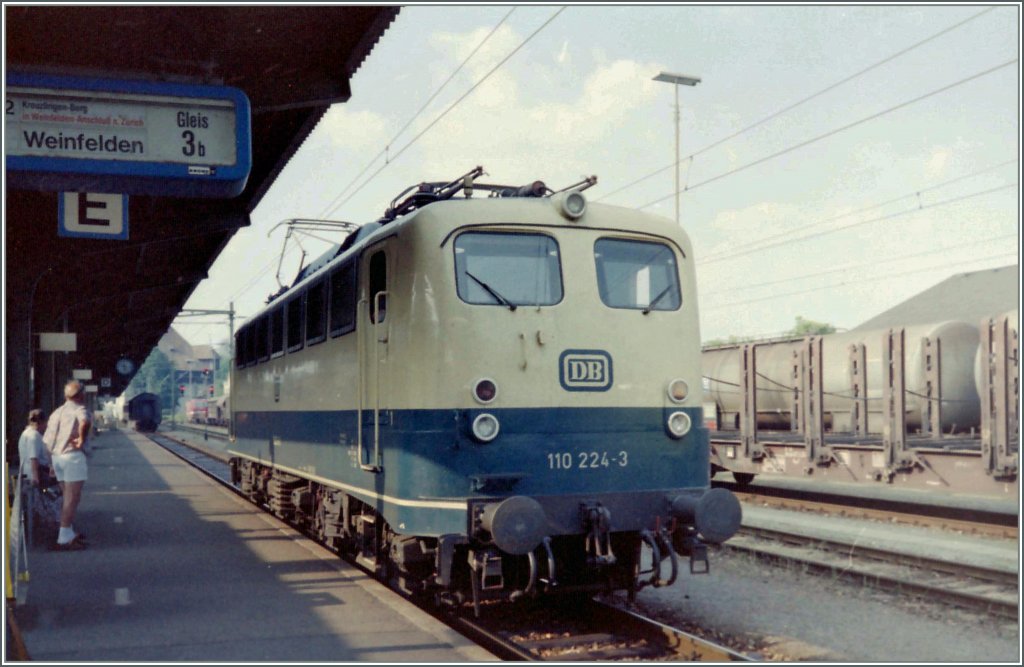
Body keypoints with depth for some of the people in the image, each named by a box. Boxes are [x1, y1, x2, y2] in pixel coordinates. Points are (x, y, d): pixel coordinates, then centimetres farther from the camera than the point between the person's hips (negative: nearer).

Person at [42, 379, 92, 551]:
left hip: (57, 457, 8)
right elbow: (85, 422, -33)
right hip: (73, 456, -8)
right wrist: (82, 439, -18)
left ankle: (69, 534, 28)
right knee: (72, 499, -5)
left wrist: (52, 463, 23)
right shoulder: (80, 410, -7)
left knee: (68, 497, 19)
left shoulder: (57, 412, 17)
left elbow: (46, 440, 17)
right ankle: (63, 540, -8)